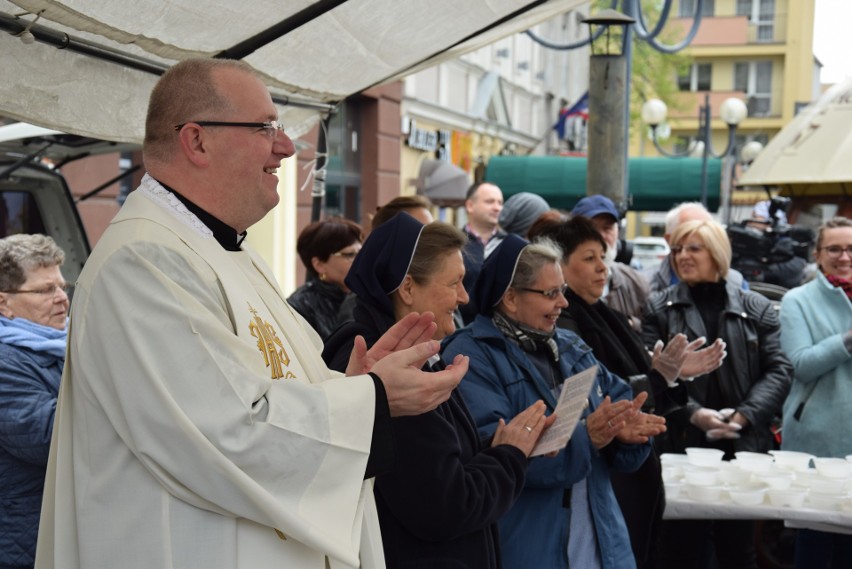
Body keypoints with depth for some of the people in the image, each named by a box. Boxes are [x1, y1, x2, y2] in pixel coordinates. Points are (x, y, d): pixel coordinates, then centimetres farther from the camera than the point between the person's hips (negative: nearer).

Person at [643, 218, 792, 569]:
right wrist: (694, 414, -18)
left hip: (743, 447, 1)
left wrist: (744, 415, -13)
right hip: (681, 446, -1)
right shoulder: (659, 308, 4)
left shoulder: (756, 309, 8)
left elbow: (778, 370, 2)